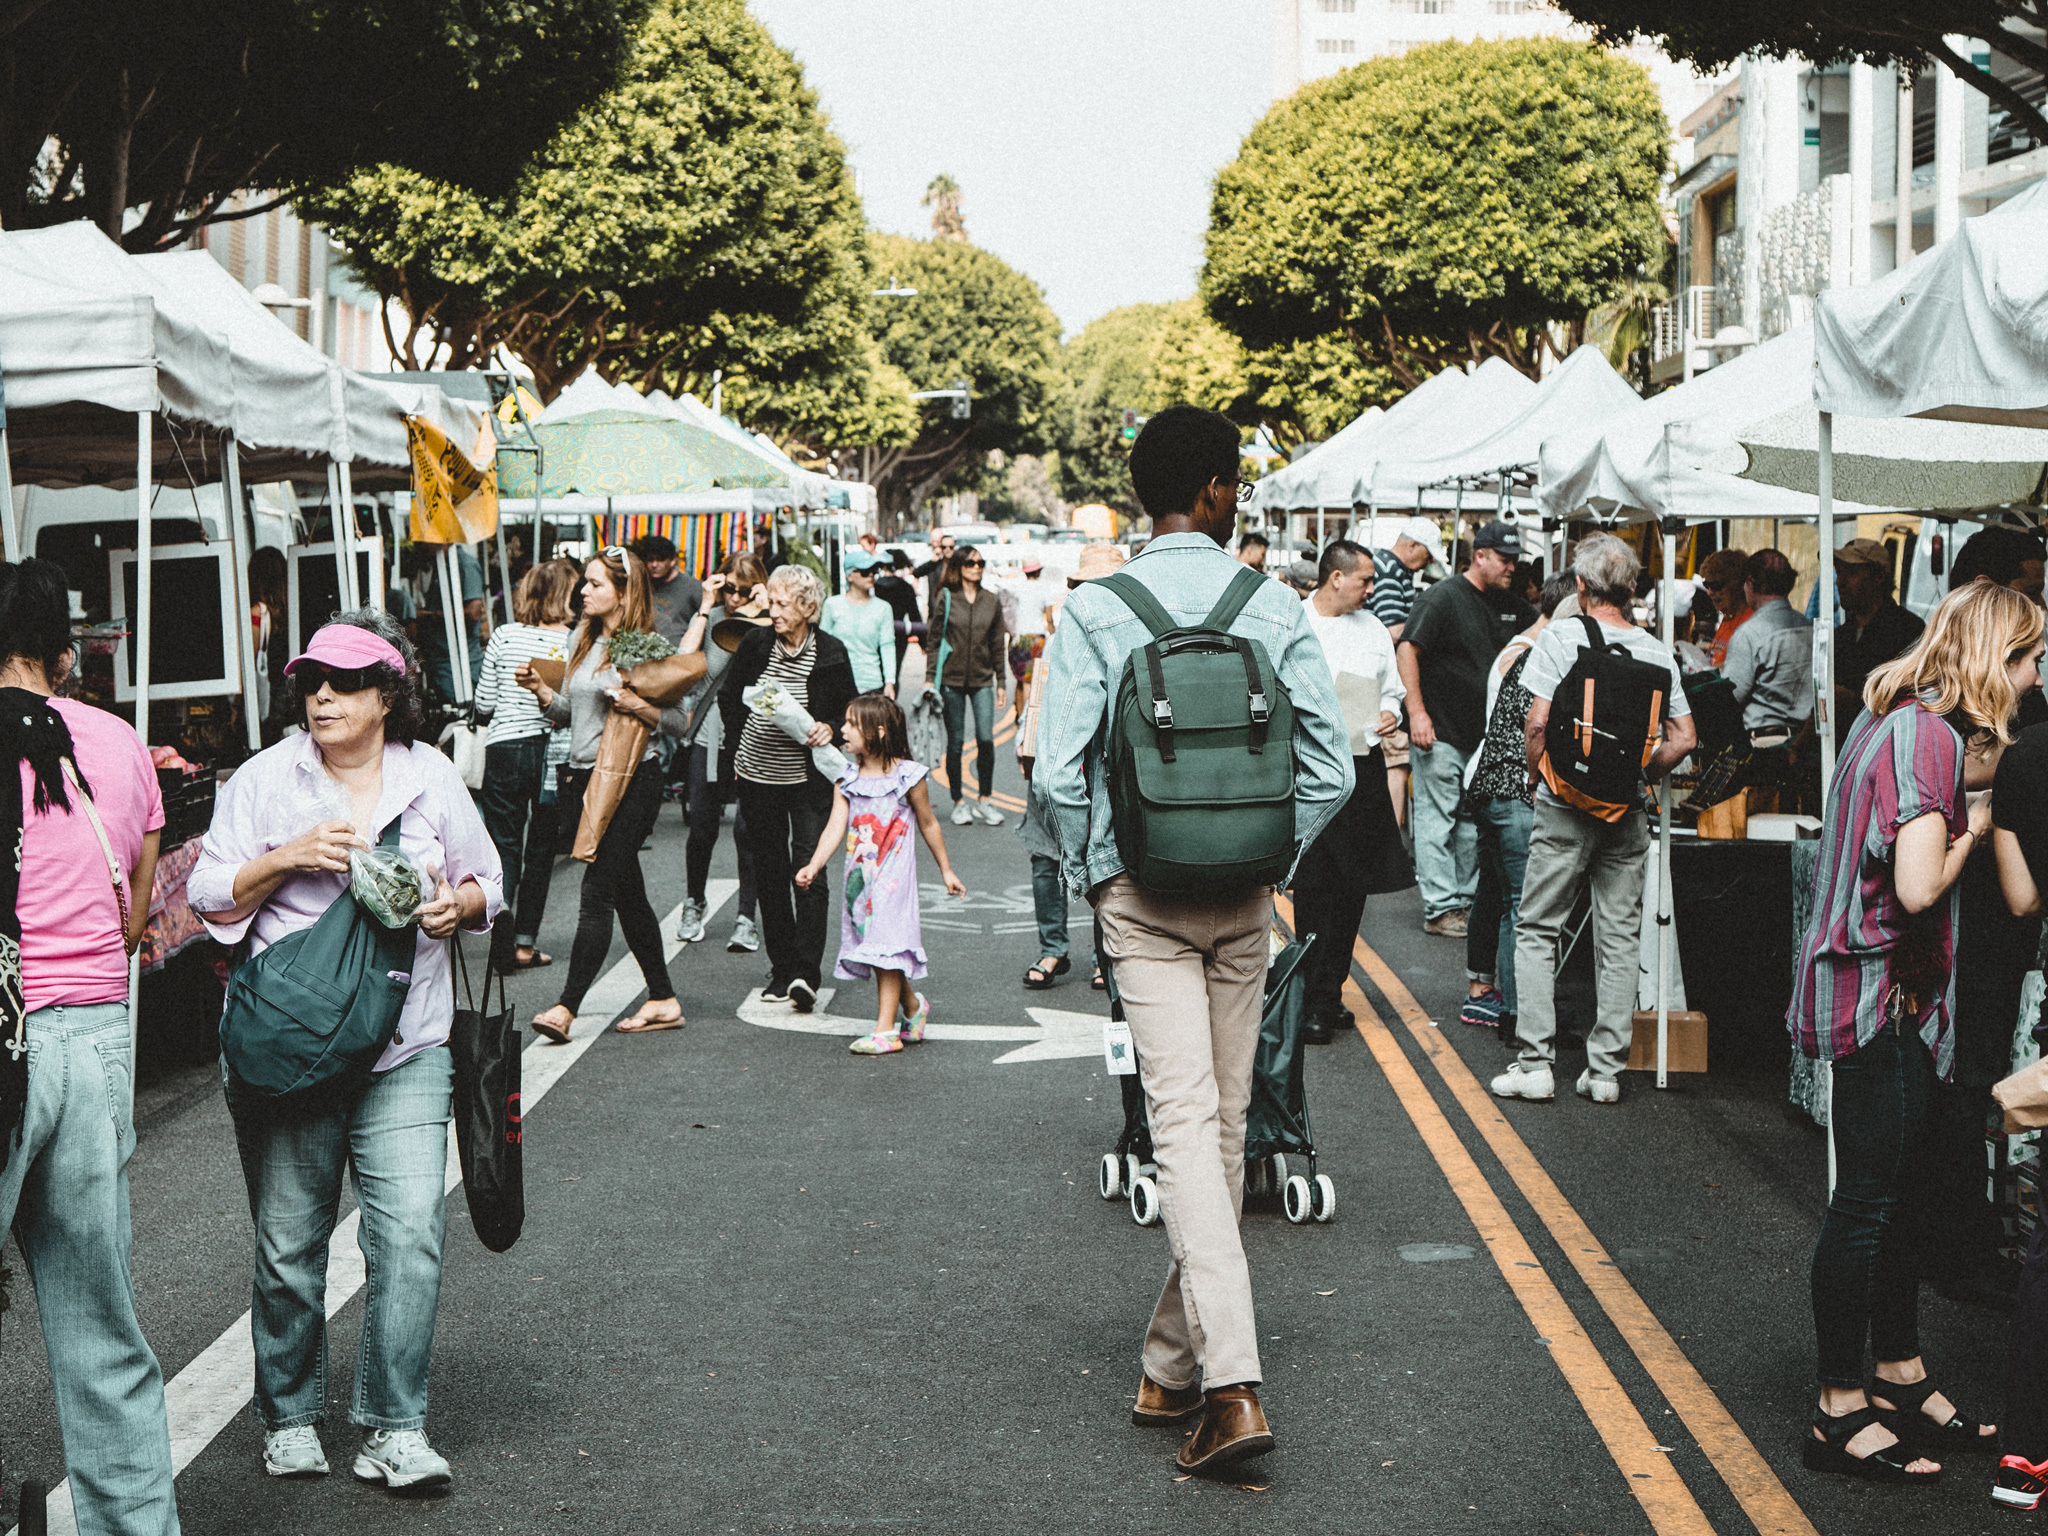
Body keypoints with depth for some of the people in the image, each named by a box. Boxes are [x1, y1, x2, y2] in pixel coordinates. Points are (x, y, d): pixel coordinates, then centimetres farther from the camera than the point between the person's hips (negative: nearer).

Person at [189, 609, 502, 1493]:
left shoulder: (432, 778, 7)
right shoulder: (264, 780, 2)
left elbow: (486, 884, 17)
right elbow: (210, 902, 1)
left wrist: (457, 904, -6)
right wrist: (287, 858, -15)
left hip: (405, 1049, 1)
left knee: (410, 1234, -9)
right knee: (288, 1244, 6)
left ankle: (394, 1429, -1)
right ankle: (289, 1418, 24)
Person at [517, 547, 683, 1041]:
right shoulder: (581, 640, 13)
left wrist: (640, 707, -23)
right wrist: (539, 689, 1)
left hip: (631, 781, -8)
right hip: (584, 778, 8)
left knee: (597, 894, -11)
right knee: (628, 893, 12)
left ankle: (567, 1007, -14)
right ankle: (663, 1000, 20)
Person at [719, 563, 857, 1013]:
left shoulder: (831, 654, -5)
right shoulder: (754, 645, 0)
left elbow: (850, 710, 6)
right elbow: (728, 698, 14)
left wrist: (829, 728, -14)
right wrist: (735, 747, 7)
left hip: (809, 778, -3)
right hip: (757, 775, 3)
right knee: (769, 871, 7)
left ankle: (806, 973, -16)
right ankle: (782, 969, 16)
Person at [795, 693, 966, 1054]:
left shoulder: (907, 777, -6)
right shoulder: (847, 779, 4)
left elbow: (929, 825, 5)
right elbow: (835, 826, -5)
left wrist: (946, 871, 12)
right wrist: (814, 865, -19)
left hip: (893, 877, -5)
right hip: (859, 876, 5)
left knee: (887, 949, -8)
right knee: (871, 946, 10)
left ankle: (886, 1030, -6)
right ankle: (913, 1005, 31)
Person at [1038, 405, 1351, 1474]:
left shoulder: (1095, 610, -6)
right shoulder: (1274, 606, -1)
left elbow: (1060, 767, -12)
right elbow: (1330, 764, -3)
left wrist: (1086, 877, 4)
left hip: (1140, 889, -2)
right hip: (1244, 900, 2)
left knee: (1183, 1123, -7)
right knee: (1225, 1125, 13)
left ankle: (1231, 1385, -19)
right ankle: (1172, 1370, 23)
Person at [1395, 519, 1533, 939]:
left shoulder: (1507, 605, 13)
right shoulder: (1443, 597, -9)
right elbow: (1408, 649, -13)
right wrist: (1417, 712, -19)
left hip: (1482, 733, 7)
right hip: (1440, 732, -7)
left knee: (1473, 824, 10)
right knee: (1438, 819, -4)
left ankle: (1465, 901, 18)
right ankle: (1440, 909, -3)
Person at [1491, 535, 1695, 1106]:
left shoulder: (1562, 637, -8)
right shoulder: (1656, 652, 3)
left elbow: (1538, 720, -15)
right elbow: (1684, 738, 1)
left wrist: (1536, 774, 2)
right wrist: (1641, 775, 14)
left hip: (1565, 806, -3)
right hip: (1627, 811, 3)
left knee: (1538, 930, 6)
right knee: (1619, 936, 8)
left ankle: (1535, 1064, 2)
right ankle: (1606, 1069, 10)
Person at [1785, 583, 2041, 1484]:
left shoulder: (1898, 717, 12)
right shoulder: (1931, 734, -19)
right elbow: (1918, 886, -28)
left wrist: (1972, 786, 3)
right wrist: (1970, 830, -11)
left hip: (1887, 993, 10)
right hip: (1880, 995, -10)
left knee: (1899, 1196, 18)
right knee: (1868, 1202, -3)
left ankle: (1900, 1376, 30)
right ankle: (1842, 1411, 5)